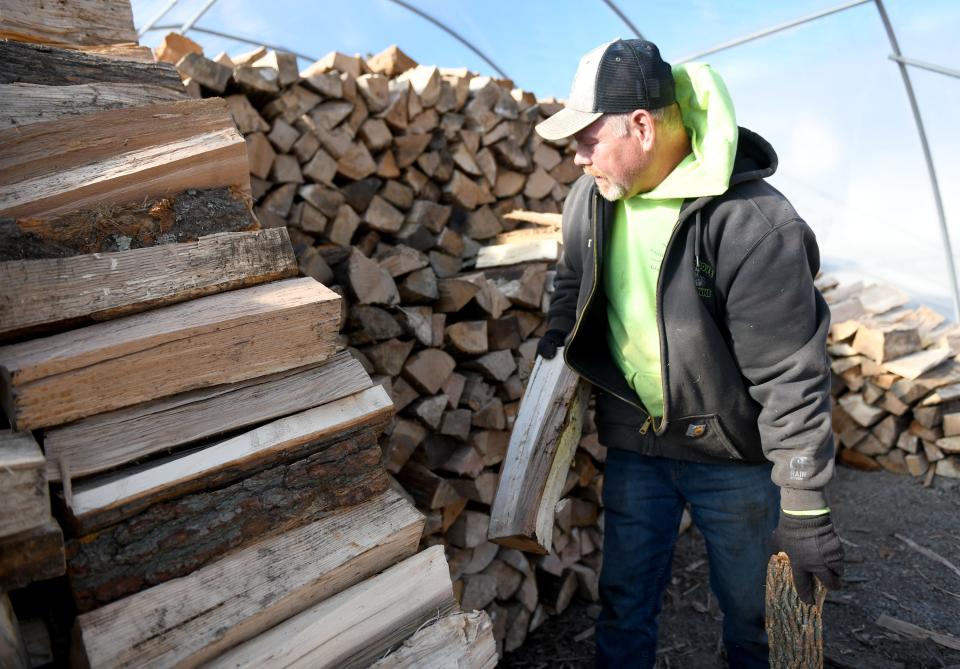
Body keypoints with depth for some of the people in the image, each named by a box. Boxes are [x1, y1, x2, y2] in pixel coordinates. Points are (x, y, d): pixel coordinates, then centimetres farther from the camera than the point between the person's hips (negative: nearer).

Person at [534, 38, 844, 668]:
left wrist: (804, 508, -20)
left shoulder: (752, 223, -25)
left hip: (734, 458, -4)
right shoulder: (591, 195, -5)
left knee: (752, 610, 17)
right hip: (633, 443, 5)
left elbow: (792, 375, -23)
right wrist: (557, 334, -3)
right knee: (625, 605, 19)